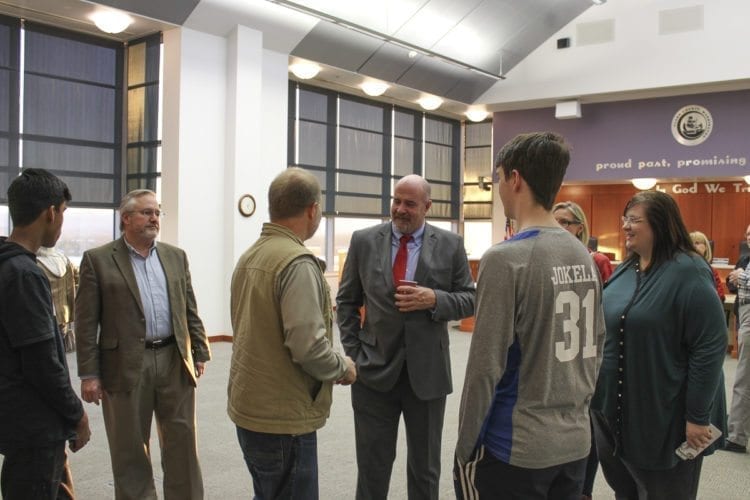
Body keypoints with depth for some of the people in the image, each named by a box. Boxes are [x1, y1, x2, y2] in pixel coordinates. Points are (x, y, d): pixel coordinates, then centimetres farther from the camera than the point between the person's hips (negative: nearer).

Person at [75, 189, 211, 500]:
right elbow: (86, 322, -4)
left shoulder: (176, 256, 10)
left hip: (175, 362, 3)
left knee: (183, 444, 10)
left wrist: (200, 353, 8)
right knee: (130, 450, 9)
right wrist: (88, 374, -8)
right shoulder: (98, 259, -2)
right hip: (126, 367, -3)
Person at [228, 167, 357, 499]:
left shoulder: (249, 256, 8)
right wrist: (343, 368, -6)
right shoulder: (298, 262, -19)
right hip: (283, 418, -9)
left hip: (249, 409, 9)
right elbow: (308, 346, -25)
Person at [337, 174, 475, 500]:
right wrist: (353, 353, -2)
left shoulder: (450, 245, -1)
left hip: (427, 372, 0)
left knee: (425, 467, 16)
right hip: (374, 370, 0)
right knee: (371, 466, 11)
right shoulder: (364, 241, 1)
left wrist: (434, 299, -18)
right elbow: (347, 302, 7)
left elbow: (470, 300, 1)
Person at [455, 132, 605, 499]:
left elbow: (485, 368, -18)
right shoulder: (584, 257, 4)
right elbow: (596, 343, 11)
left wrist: (465, 447, -8)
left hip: (516, 448, -7)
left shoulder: (505, 259, -18)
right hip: (576, 442, 7)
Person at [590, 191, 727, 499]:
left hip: (663, 418, -7)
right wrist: (600, 392, 17)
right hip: (613, 409, 7)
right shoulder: (624, 270, 7)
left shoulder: (688, 272, -16)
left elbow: (711, 347, -19)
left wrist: (698, 416, -19)